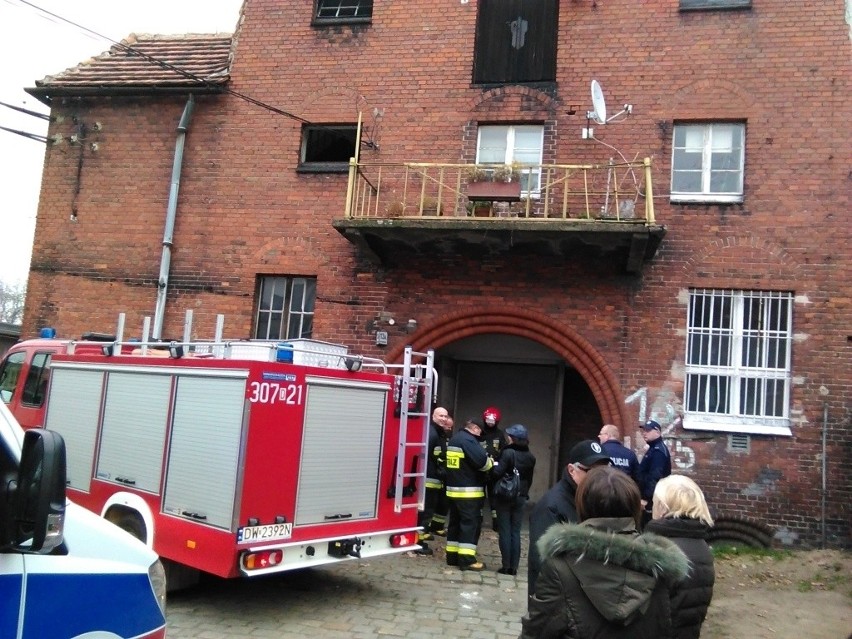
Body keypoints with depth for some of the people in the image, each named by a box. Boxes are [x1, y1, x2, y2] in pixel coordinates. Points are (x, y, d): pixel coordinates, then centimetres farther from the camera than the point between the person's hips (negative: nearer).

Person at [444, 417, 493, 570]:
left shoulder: (454, 439, 17)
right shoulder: (468, 439, -15)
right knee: (470, 523, -6)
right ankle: (466, 559, -7)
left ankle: (452, 555, 18)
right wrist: (491, 463, -1)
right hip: (468, 491, -10)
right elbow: (481, 461, -22)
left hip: (454, 488, 10)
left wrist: (486, 461, 14)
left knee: (455, 522, 14)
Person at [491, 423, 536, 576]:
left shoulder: (508, 452, -15)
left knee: (505, 531, 2)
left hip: (504, 496, -5)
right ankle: (514, 566, 8)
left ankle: (506, 566, 4)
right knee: (515, 532, 9)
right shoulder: (531, 457, 5)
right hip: (520, 497, 5)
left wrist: (493, 466, -1)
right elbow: (529, 479, 11)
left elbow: (497, 473, -20)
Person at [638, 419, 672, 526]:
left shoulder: (658, 451, -16)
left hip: (653, 499, -10)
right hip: (651, 498, 10)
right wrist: (645, 497, 19)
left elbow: (655, 477, -25)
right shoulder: (653, 449, 18)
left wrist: (645, 498, -24)